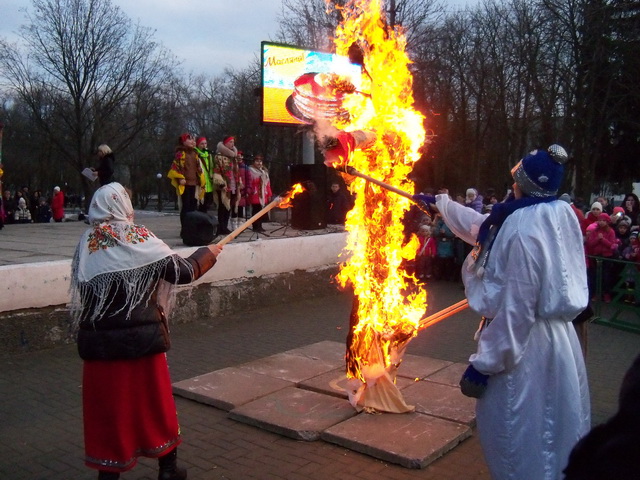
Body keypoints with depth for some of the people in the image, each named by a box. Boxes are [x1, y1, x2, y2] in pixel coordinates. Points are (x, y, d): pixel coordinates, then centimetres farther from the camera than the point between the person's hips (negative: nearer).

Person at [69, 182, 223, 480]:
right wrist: (207, 254, 9)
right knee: (154, 401, 14)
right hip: (142, 337, -2)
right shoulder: (140, 240, -8)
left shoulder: (87, 244, 0)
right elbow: (184, 272, -7)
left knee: (108, 407, 12)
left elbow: (80, 292, 3)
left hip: (99, 342, 2)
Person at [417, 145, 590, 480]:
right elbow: (484, 228, 20)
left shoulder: (522, 229, -23)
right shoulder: (560, 215, 6)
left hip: (526, 344, -9)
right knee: (552, 432, 22)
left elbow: (516, 308, -25)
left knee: (520, 437, 7)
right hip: (559, 337, 9)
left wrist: (484, 363, -18)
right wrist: (440, 203, 31)